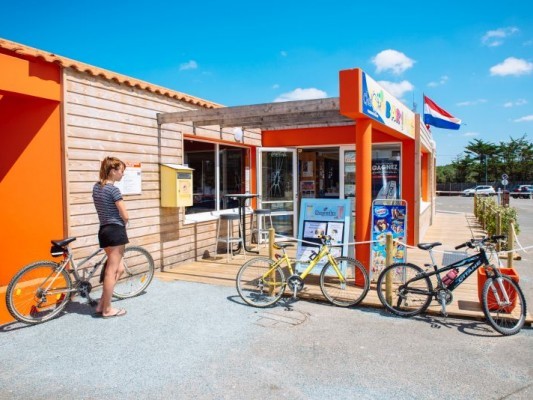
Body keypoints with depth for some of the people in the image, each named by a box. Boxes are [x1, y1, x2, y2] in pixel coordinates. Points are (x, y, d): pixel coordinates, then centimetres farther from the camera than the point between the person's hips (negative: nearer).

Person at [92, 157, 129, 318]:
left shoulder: (96, 187, 11)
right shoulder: (113, 189, -15)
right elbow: (125, 216, -15)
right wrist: (122, 226, 6)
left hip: (104, 230, 9)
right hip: (115, 231, -9)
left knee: (118, 269, 17)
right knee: (112, 271, 0)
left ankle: (101, 305, 19)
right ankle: (107, 309, 10)